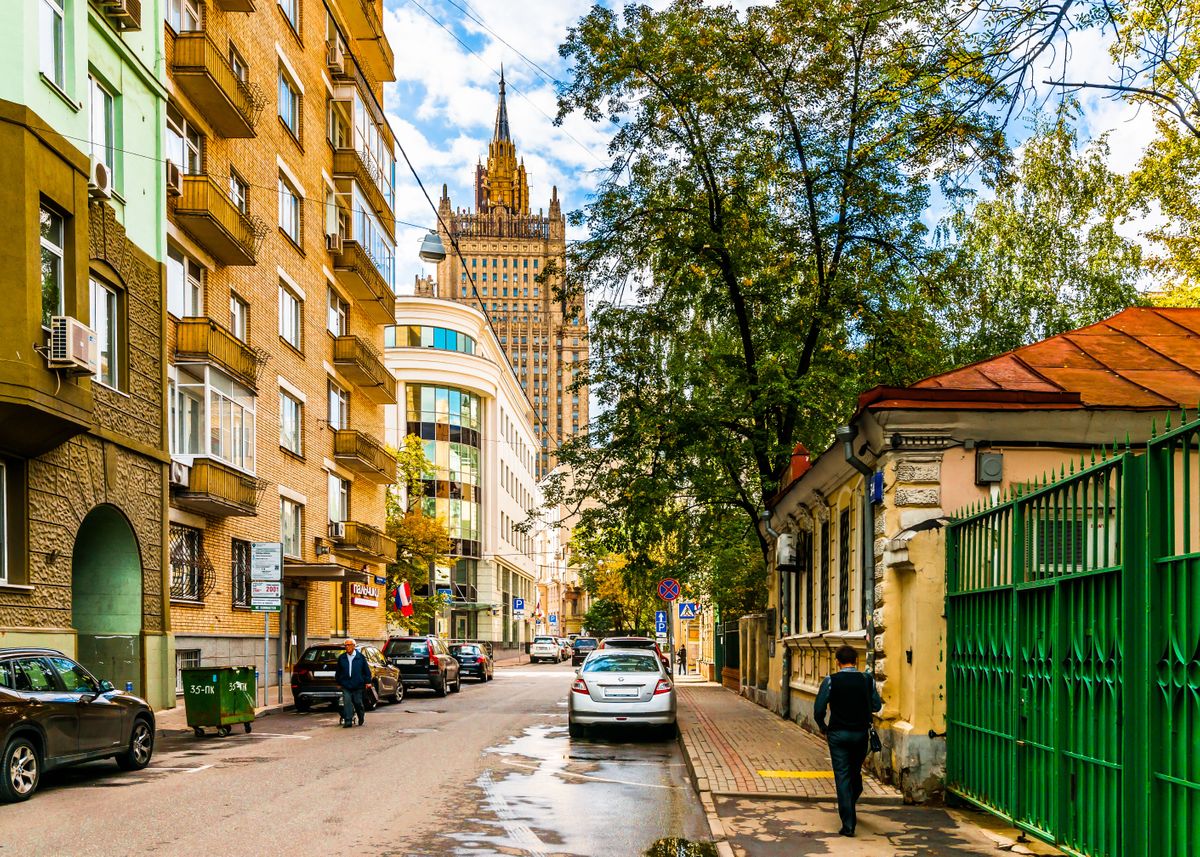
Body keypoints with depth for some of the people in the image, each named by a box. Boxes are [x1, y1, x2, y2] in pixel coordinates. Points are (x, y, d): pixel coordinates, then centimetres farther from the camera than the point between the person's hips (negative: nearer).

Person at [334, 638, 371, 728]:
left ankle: (361, 717, 31)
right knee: (347, 703, -9)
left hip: (357, 685, -1)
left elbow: (366, 670, 6)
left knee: (358, 702, 5)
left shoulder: (360, 657, 1)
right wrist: (338, 682, 14)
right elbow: (338, 671, 14)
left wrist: (367, 681, 3)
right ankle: (348, 721, -7)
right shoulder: (341, 658, 6)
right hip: (345, 685, 1)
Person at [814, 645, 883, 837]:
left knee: (842, 777, 0)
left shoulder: (831, 681, -9)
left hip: (838, 734, -3)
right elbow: (877, 706, 4)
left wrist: (823, 727, 7)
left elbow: (819, 709, -11)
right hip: (861, 733, 3)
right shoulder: (867, 680, -2)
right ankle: (850, 811, 39)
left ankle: (848, 824, -5)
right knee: (855, 773, 21)